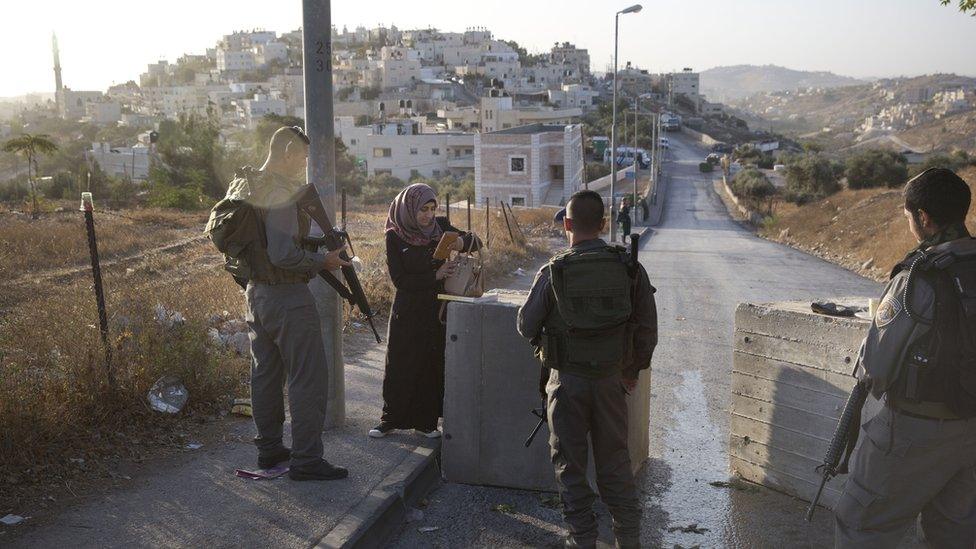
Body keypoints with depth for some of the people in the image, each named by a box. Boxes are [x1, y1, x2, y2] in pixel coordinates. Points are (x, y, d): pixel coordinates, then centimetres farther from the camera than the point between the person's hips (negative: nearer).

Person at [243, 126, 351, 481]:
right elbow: (283, 255, -26)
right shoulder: (282, 194, -18)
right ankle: (305, 460, 1)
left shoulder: (249, 188, 11)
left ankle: (269, 449, 27)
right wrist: (323, 261, -12)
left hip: (256, 292, 10)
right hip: (286, 298, -10)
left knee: (266, 373, 16)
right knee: (308, 378, -3)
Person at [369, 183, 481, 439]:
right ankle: (391, 419, 19)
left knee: (432, 364, 6)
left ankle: (425, 420, 18)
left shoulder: (440, 226, 0)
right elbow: (399, 279, -12)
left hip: (436, 307, 3)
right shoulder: (395, 236, -8)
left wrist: (462, 241, -18)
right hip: (407, 311, -2)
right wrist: (435, 276, -20)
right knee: (400, 365, 6)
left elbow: (477, 242, 4)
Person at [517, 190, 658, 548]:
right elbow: (648, 329, 1)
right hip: (611, 380, 2)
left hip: (568, 381, -2)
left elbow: (526, 327, -2)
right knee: (615, 460, 16)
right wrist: (633, 371, 15)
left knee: (569, 462, 12)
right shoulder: (629, 267, -6)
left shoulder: (553, 273, -13)